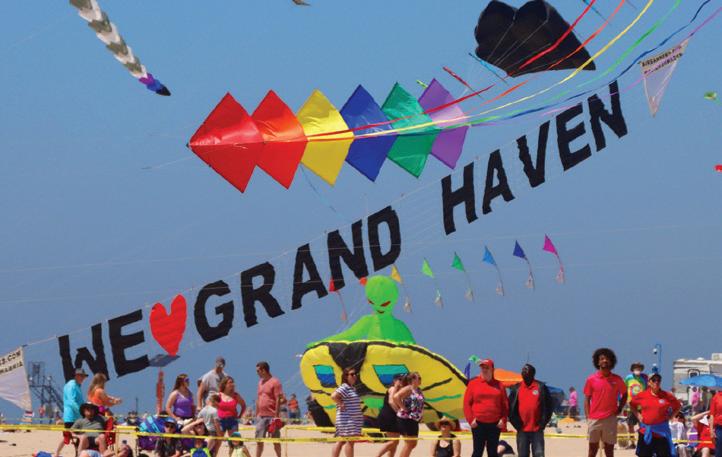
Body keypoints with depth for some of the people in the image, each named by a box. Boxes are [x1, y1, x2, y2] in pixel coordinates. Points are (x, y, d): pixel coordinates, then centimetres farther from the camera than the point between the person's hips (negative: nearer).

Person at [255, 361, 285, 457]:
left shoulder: (275, 382, -8)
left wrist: (276, 416, -16)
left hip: (272, 416, -7)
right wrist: (256, 415, 15)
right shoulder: (260, 382, 15)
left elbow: (278, 400, -11)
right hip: (261, 416, 7)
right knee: (259, 440, 4)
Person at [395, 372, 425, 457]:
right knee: (409, 443, -8)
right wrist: (403, 408, -21)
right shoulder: (408, 389, -12)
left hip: (414, 420, 9)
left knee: (413, 443, 14)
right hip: (406, 419, -9)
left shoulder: (418, 390, 13)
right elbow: (396, 397, -28)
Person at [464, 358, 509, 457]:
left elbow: (505, 404, 8)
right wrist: (471, 419, -9)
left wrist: (503, 419, -4)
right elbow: (467, 403, 0)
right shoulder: (473, 383, 3)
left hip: (495, 424, 2)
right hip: (478, 424, -2)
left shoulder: (499, 385, 8)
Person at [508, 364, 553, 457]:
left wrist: (543, 422, -3)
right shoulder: (516, 388, 7)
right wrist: (516, 423, 0)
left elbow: (549, 406, 4)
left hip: (537, 430, -2)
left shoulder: (541, 387, 2)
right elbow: (510, 408, 9)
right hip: (522, 430, 2)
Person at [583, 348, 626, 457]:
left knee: (609, 448, 5)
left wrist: (619, 408, 5)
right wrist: (588, 417, -5)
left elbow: (624, 394, 18)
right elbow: (587, 399, 3)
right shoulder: (591, 379, 0)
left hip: (610, 419, 0)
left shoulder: (617, 379, 3)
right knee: (593, 448, 6)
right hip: (594, 419, 0)